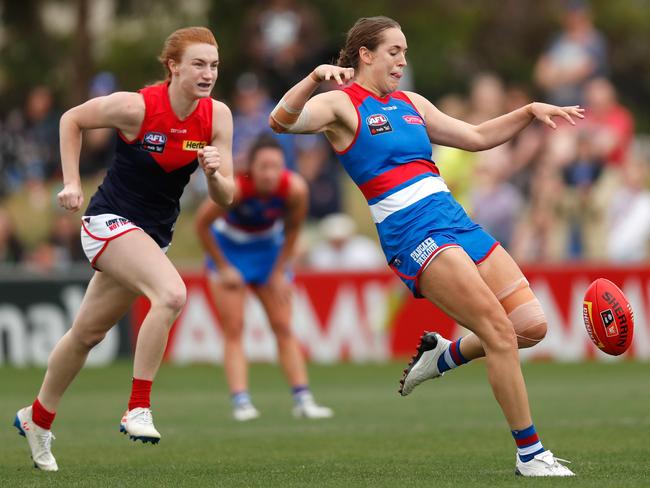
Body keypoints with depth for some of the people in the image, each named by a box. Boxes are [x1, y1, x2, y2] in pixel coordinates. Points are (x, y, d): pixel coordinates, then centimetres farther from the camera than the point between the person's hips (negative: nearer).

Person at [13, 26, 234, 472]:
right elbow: (72, 120, -2)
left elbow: (225, 198, -5)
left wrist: (216, 174, -26)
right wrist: (72, 182, -6)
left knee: (89, 332, 18)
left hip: (155, 234, 6)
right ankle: (138, 409, -23)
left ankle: (38, 418, 38)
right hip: (110, 221, -6)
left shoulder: (217, 117, -7)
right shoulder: (136, 106, -20)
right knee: (172, 293, -30)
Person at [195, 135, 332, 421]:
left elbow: (292, 229, -6)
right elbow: (201, 225, -18)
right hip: (228, 249, -3)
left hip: (269, 249, 3)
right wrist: (223, 268, -13)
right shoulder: (233, 188, -34)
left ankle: (303, 400, 1)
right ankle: (241, 403, -14)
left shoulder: (295, 189, -26)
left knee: (284, 328, 1)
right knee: (234, 330, -10)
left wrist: (279, 271, -4)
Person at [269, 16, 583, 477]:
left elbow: (476, 137, 27)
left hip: (457, 222, 8)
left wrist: (530, 111, 16)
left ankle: (443, 354, 23)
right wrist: (314, 78, -35)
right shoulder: (343, 104, -1)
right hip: (412, 234, -8)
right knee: (500, 330, -16)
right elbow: (282, 121, -19)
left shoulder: (411, 104, 20)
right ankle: (530, 453, -8)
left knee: (532, 325, -1)